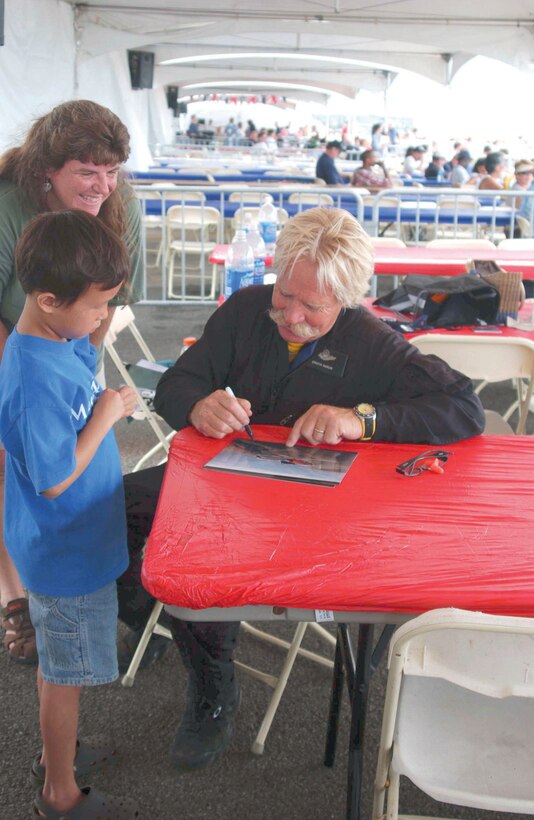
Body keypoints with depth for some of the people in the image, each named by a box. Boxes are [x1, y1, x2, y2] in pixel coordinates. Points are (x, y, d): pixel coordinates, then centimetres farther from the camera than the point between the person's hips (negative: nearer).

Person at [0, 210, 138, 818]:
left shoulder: (58, 337, -3)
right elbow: (55, 478, -26)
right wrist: (106, 415, -21)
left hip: (67, 544, 9)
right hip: (68, 555, -9)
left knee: (59, 664, 27)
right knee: (65, 674, 11)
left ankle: (54, 754, 49)